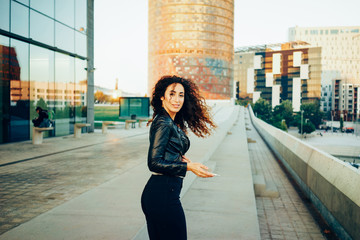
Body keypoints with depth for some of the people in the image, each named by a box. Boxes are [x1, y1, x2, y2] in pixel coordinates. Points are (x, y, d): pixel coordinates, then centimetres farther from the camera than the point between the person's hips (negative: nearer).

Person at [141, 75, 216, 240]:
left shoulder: (172, 123, 14)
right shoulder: (164, 123, -14)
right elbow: (154, 163, -19)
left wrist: (179, 157, 8)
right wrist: (188, 166, -20)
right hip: (163, 194, -10)